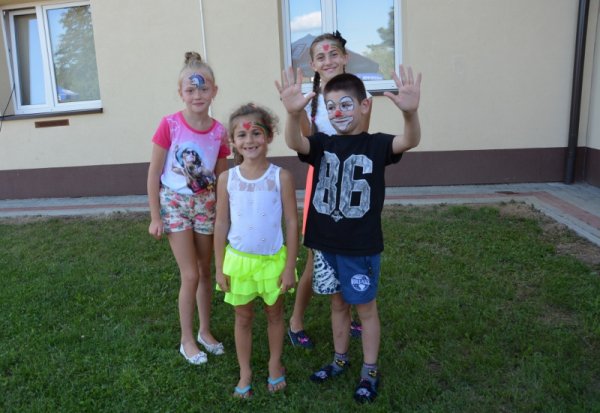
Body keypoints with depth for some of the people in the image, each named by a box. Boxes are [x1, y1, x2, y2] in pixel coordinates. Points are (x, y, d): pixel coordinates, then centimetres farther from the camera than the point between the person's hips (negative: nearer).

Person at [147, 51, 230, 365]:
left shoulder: (218, 132, -5)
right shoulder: (169, 125, -14)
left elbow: (221, 178, 4)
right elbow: (154, 174, -9)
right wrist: (155, 217, -8)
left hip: (206, 205, 3)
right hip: (175, 204, -3)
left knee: (205, 272, 13)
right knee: (190, 275, -2)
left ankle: (205, 331, 32)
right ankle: (187, 340, 18)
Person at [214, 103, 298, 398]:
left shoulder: (281, 177, -12)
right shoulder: (227, 179, -7)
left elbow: (292, 224, -7)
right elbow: (221, 224, -1)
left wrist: (289, 266, -8)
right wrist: (220, 267, 0)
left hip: (273, 260, -1)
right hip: (239, 261, 1)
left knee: (274, 313, 19)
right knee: (243, 318, 17)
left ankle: (275, 364, 42)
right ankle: (245, 372, 37)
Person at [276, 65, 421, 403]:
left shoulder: (376, 144, -8)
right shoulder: (322, 144, 0)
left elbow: (410, 141, -28)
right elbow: (294, 142, -21)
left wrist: (410, 112, -50)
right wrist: (294, 113, -43)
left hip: (362, 247, -3)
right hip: (326, 244, 4)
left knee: (366, 307, 12)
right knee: (338, 303, 20)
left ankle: (370, 371, 30)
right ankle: (340, 360, 40)